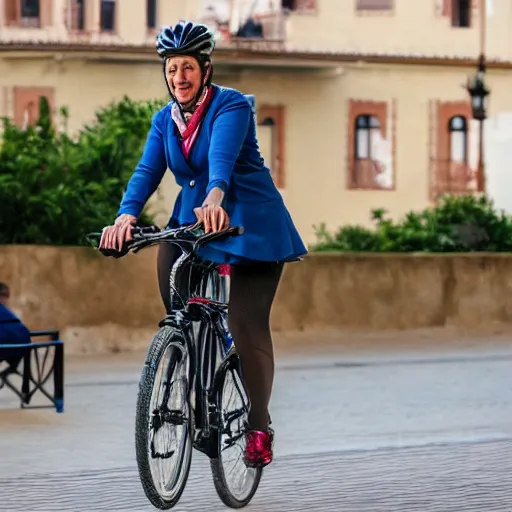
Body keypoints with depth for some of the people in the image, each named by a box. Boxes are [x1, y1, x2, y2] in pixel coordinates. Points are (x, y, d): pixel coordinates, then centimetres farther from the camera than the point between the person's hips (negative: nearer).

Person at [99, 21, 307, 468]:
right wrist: (127, 216, -28)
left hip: (249, 219, -5)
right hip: (192, 220, 6)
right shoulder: (165, 120, 4)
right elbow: (148, 171, -9)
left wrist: (215, 200, -52)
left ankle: (259, 429, -3)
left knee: (247, 325, -12)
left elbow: (222, 157, -33)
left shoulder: (231, 106, -13)